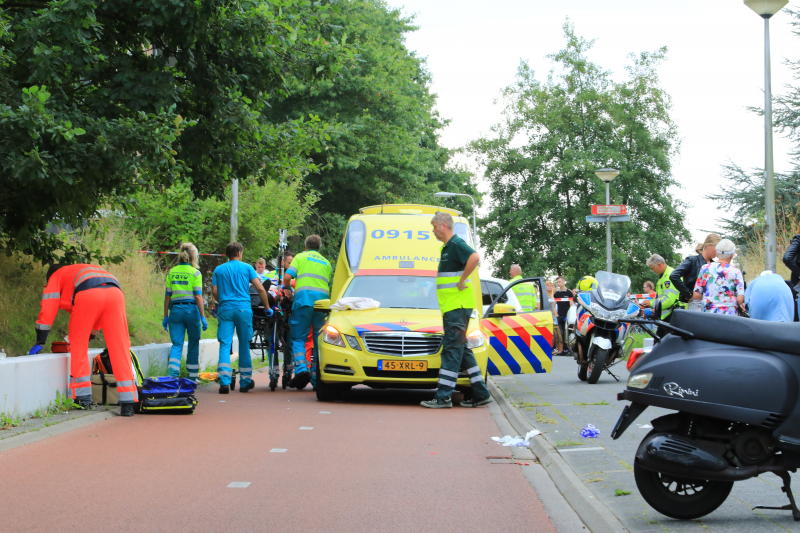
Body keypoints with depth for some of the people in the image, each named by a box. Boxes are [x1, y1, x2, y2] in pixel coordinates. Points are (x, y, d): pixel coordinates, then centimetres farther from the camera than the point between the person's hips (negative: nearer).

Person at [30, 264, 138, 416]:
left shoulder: (56, 276, 32)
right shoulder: (87, 269, 47)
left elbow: (48, 308, 21)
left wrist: (40, 342, 22)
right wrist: (90, 334, 53)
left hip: (87, 295, -4)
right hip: (115, 293, 4)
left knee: (78, 346, 13)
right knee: (120, 349, 2)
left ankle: (83, 397, 9)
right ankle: (128, 403, -3)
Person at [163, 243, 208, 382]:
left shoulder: (172, 272, 7)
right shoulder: (195, 273, -3)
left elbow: (167, 296, 7)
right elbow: (198, 296, -8)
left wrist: (166, 316, 12)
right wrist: (203, 316, -6)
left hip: (175, 310, 3)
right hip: (191, 309, -3)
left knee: (176, 344, 0)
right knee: (193, 344, 12)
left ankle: (172, 374, -21)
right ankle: (192, 377, 19)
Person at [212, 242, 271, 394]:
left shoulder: (218, 270, 13)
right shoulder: (246, 267, 9)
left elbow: (214, 292, 8)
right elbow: (260, 288, 2)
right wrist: (267, 308, 10)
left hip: (225, 310, 1)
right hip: (243, 309, -1)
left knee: (225, 345, -4)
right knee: (244, 345, 8)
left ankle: (224, 382, -18)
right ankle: (245, 382, 15)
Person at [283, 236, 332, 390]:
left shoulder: (301, 257, 14)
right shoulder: (326, 262, 25)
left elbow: (287, 277, 2)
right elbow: (329, 284, 19)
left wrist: (287, 288, 20)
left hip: (303, 299, -3)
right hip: (322, 300, 3)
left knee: (298, 338, 1)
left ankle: (301, 368, -22)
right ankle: (316, 379, 5)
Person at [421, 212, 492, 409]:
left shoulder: (456, 244, -12)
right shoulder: (447, 247, 19)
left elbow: (474, 257, -30)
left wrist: (461, 281, -23)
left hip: (457, 305, -11)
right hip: (452, 306, 11)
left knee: (452, 348, -10)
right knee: (461, 349, 11)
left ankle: (443, 396, -11)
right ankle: (480, 394, 13)